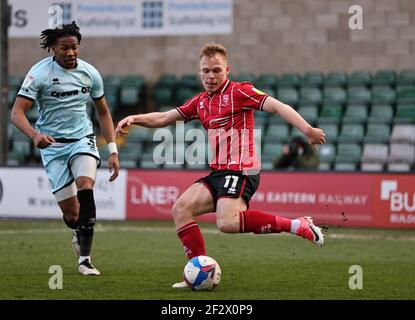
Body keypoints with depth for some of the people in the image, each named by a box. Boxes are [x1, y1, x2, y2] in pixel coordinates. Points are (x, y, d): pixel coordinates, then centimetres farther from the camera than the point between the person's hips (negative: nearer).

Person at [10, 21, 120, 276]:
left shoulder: (90, 73, -1)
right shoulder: (40, 73, -12)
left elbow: (103, 113, 12)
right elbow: (17, 112, -17)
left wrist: (113, 150, 4)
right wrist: (35, 135, -37)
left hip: (83, 139, 2)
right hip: (53, 145, -2)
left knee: (85, 187, -27)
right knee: (70, 213, -2)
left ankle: (84, 259, -24)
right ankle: (79, 234, 37)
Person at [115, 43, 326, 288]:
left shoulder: (239, 92, -6)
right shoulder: (200, 102, 17)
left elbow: (276, 106, -16)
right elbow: (163, 118, 22)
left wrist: (307, 130, -29)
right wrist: (134, 118, 5)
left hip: (241, 171, -8)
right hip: (219, 173, 8)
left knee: (227, 223, -29)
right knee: (181, 209, 0)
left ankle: (297, 226, -22)